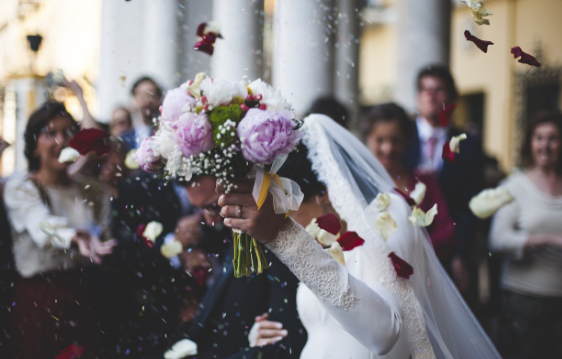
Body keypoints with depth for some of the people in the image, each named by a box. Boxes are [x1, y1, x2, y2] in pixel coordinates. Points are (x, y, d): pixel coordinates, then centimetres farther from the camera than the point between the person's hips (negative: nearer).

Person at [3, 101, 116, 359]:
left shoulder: (87, 189, 11)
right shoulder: (20, 187, -6)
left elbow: (108, 235, 7)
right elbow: (42, 223, -29)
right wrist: (76, 237, -47)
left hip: (83, 297, 4)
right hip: (39, 300, -4)